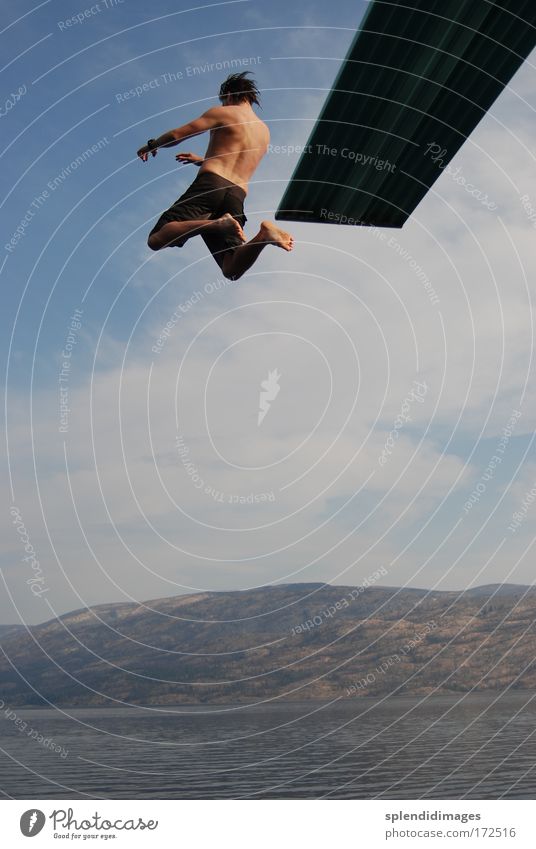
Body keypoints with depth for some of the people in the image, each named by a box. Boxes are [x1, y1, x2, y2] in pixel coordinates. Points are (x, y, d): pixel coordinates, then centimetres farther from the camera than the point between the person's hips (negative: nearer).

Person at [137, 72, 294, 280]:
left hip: (210, 185, -5)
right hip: (237, 195, 5)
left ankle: (216, 223, -31)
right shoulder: (264, 131, 27)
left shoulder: (223, 113, 9)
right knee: (232, 269, -5)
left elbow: (177, 135, 4)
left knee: (156, 240, -13)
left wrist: (152, 145, 24)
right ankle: (263, 235, -31)